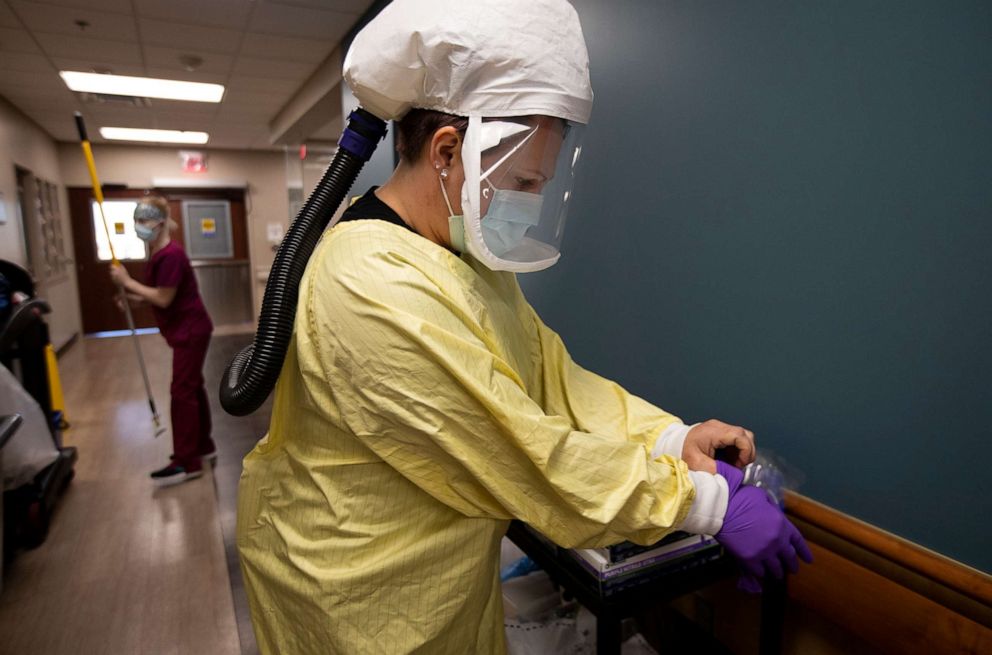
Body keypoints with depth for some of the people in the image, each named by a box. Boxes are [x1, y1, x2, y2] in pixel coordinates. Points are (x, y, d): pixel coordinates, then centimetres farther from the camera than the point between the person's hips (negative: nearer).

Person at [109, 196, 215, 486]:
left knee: (182, 392, -7)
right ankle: (204, 447, 27)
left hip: (190, 331, -10)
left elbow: (164, 299, -21)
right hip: (186, 330, 10)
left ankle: (186, 463, 0)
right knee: (193, 388, 16)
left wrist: (128, 282, -13)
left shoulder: (170, 255, -20)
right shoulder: (159, 254, 11)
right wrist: (134, 297, 2)